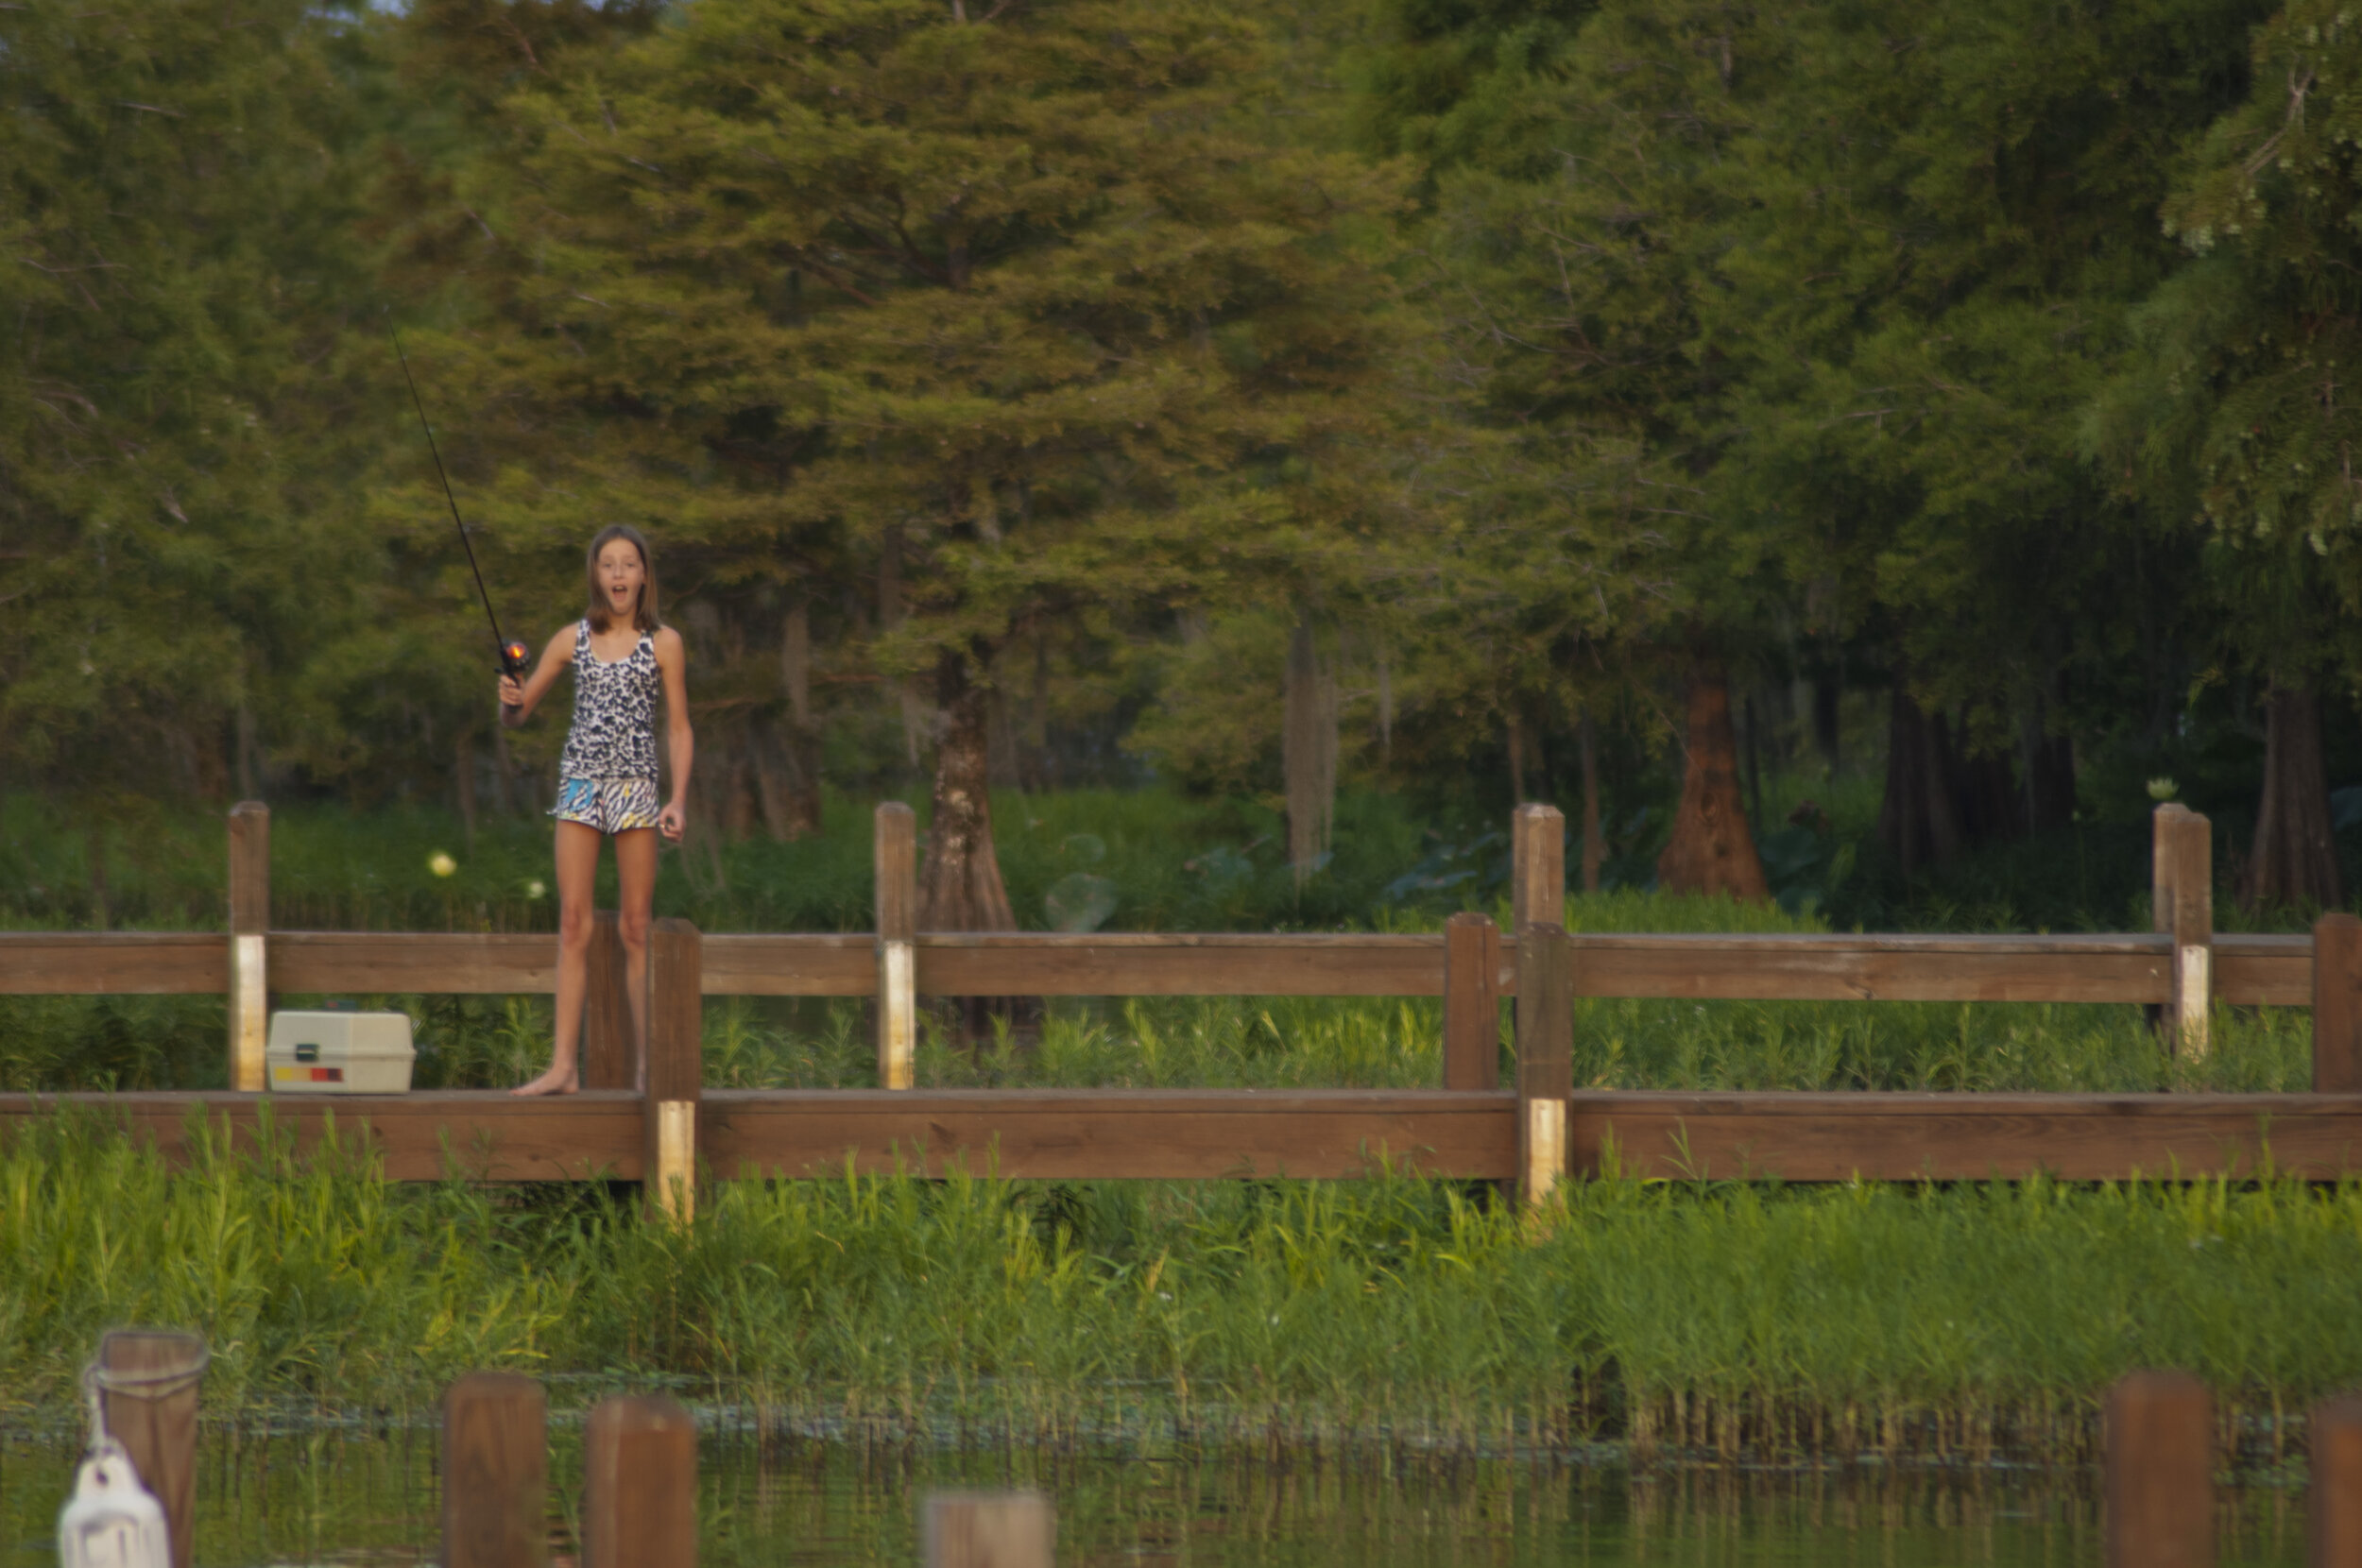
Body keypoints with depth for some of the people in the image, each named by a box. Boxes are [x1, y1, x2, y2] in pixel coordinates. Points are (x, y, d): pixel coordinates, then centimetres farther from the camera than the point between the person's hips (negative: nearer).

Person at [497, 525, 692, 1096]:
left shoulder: (663, 644, 3)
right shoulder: (572, 640, 8)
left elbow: (679, 729, 4)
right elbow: (517, 715, 13)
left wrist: (678, 799, -7)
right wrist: (511, 699, -10)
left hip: (636, 786, -2)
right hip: (580, 782, 2)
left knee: (635, 927, 0)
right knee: (573, 924, -2)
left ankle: (648, 1064, 5)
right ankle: (564, 1066, -4)